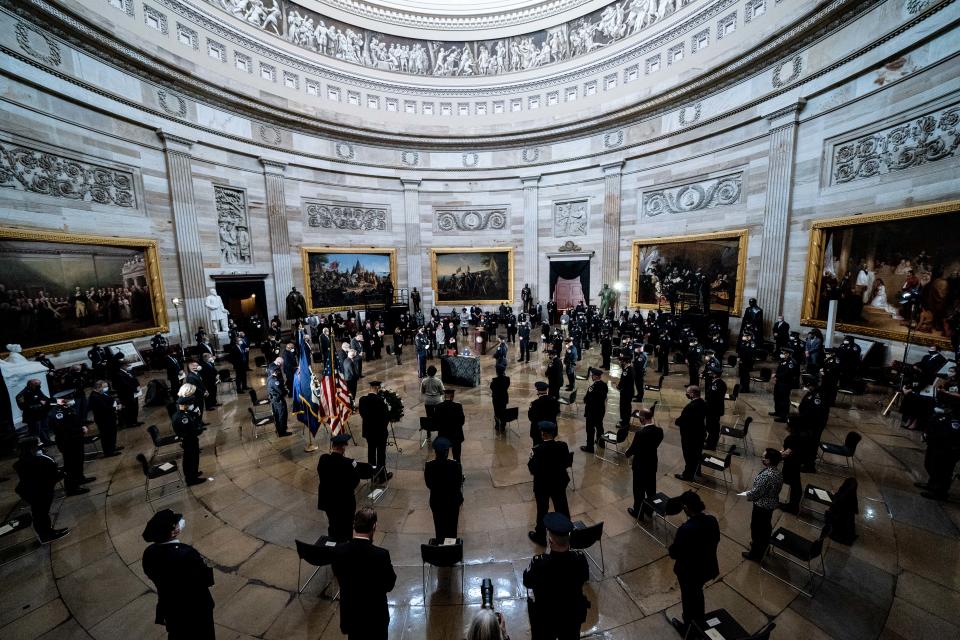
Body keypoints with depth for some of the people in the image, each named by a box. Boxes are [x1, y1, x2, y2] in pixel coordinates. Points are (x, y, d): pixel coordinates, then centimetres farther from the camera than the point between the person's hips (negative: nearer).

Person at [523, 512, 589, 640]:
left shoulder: (539, 563, -38)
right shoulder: (579, 559, -30)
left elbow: (527, 582, -17)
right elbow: (585, 578, -6)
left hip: (545, 617, -2)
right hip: (573, 615, 2)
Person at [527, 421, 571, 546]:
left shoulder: (537, 449, -29)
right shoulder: (563, 445, -16)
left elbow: (533, 470, -23)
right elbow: (566, 463, -2)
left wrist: (531, 459, -7)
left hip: (542, 485, -4)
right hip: (559, 483, 4)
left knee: (542, 510, 16)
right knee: (562, 508, 23)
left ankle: (540, 536, 35)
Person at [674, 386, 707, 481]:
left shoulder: (690, 407, -32)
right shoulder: (703, 403, -5)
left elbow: (681, 421, -27)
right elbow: (703, 417, 7)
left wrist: (676, 421, -6)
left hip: (690, 436, -8)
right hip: (700, 433, 8)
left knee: (689, 456, 9)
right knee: (697, 453, 25)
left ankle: (688, 475, 24)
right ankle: (696, 470, 44)